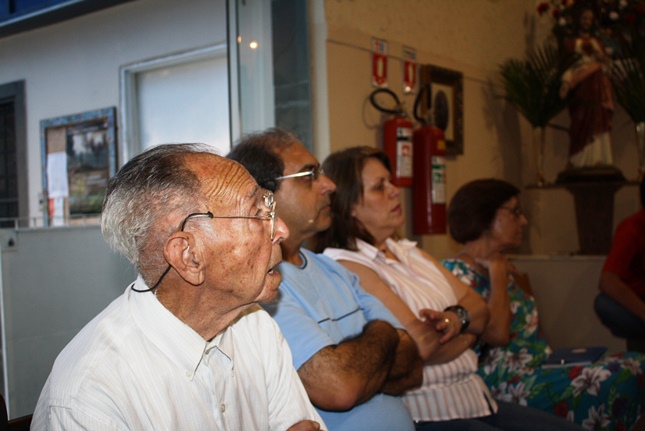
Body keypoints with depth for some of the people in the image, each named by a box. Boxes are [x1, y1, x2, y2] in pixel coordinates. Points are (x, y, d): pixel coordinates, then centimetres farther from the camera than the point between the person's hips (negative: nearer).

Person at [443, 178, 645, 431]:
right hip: (505, 385, -9)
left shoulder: (503, 269, 20)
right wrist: (496, 270, -9)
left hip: (539, 369, 9)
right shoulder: (457, 272, -8)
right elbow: (496, 333, -20)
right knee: (619, 377, -22)